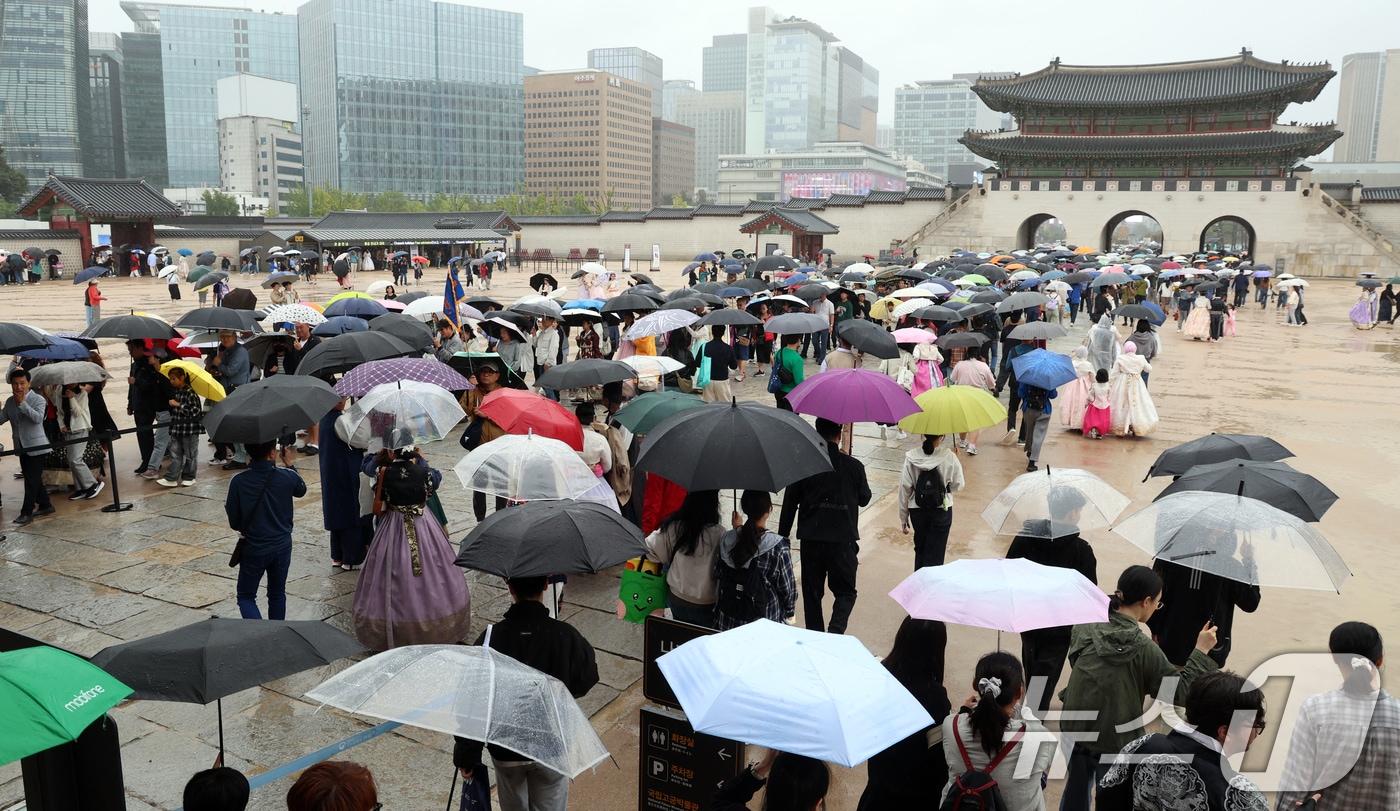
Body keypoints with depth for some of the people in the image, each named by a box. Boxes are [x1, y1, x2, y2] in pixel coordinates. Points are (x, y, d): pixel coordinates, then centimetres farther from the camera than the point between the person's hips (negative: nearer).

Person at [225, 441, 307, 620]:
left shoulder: (238, 482, -16)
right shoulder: (287, 477, -13)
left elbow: (234, 523, -9)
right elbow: (301, 490, 12)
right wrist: (289, 465, 22)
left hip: (253, 550, -2)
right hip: (282, 547, 2)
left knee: (246, 597, 12)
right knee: (277, 595, 20)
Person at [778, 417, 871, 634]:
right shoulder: (853, 466, -7)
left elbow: (789, 504, -1)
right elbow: (864, 499, 9)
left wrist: (782, 537, 8)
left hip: (811, 541, 1)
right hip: (843, 541, -1)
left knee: (812, 594, 14)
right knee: (845, 592, 13)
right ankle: (835, 633, -9)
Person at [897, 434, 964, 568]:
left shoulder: (911, 458, -12)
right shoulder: (949, 457, -16)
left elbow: (905, 488, -7)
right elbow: (958, 486, -3)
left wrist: (903, 517, 4)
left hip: (917, 512, 2)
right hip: (942, 511, -2)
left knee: (920, 549, 22)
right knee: (935, 554, 8)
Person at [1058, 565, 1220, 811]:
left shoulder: (1084, 629, -9)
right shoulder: (1144, 648, -19)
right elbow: (1180, 691, -10)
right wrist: (1201, 651, -1)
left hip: (1075, 727, 4)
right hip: (1115, 740, -4)